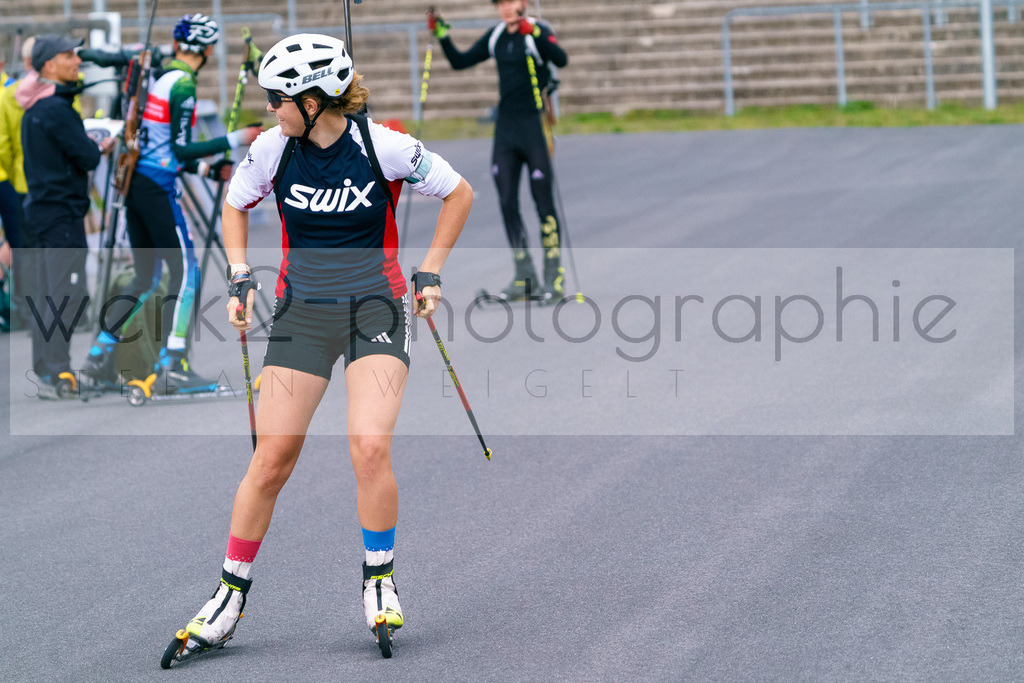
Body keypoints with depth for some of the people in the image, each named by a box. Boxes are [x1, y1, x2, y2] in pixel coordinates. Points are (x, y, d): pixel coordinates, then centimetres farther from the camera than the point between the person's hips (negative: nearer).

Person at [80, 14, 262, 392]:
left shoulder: (157, 77, 15)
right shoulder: (183, 85, -12)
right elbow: (181, 150, -17)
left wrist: (207, 169, 23)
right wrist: (235, 139, -15)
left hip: (136, 185, 9)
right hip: (157, 189, -9)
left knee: (145, 277, 16)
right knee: (185, 272, -4)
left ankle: (100, 355, 14)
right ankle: (172, 368, -9)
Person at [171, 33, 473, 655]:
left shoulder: (383, 147, -14)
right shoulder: (273, 149, -6)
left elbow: (459, 194, 2)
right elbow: (235, 206, 15)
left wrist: (430, 272, -1)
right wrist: (240, 277, 3)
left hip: (374, 308, -2)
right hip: (302, 310, 3)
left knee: (370, 447, -20)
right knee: (273, 457, -3)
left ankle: (380, 579, 2)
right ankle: (231, 593, 10)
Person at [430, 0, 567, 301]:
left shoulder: (538, 32, -9)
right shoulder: (495, 37, 10)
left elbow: (561, 59, -28)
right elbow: (460, 62, 16)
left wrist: (532, 31, -41)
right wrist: (441, 34, 3)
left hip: (534, 126, -6)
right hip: (505, 129, 6)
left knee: (544, 203, -3)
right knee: (507, 203, 3)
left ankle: (554, 276, 4)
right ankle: (524, 276, 10)